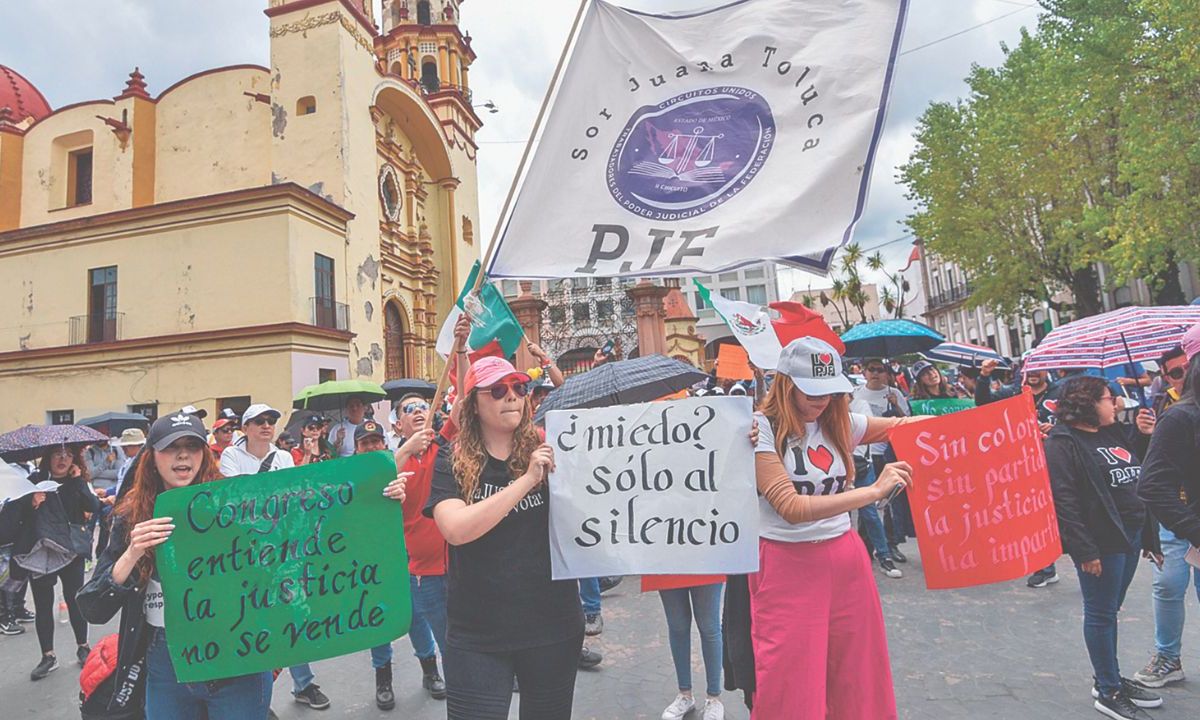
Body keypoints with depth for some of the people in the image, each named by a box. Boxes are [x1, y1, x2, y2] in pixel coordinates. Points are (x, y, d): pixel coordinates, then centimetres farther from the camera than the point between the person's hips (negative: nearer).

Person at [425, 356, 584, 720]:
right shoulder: (451, 462, -5)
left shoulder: (548, 450, -3)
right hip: (477, 635, -1)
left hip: (553, 625, 2)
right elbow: (456, 529, -21)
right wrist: (527, 480, -25)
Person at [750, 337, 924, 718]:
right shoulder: (762, 428, -13)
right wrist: (874, 491, -24)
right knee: (792, 689, 3)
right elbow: (792, 508, -22)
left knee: (859, 676, 15)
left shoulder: (839, 422, 4)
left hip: (847, 560, 6)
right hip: (789, 567, -5)